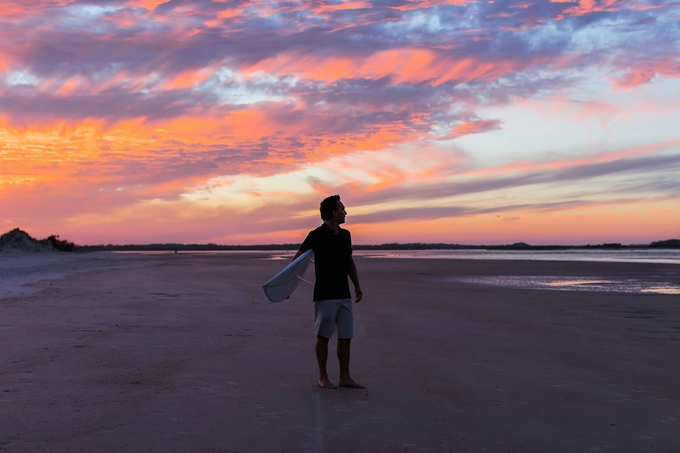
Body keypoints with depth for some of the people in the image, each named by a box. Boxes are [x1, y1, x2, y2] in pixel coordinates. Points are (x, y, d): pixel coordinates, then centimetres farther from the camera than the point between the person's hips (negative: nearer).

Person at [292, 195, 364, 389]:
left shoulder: (345, 235, 11)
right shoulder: (316, 235, -9)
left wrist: (357, 286, 18)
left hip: (344, 294, 6)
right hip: (325, 295, -6)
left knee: (346, 336, 6)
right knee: (323, 336, 2)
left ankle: (345, 377, 14)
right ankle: (323, 377, 12)